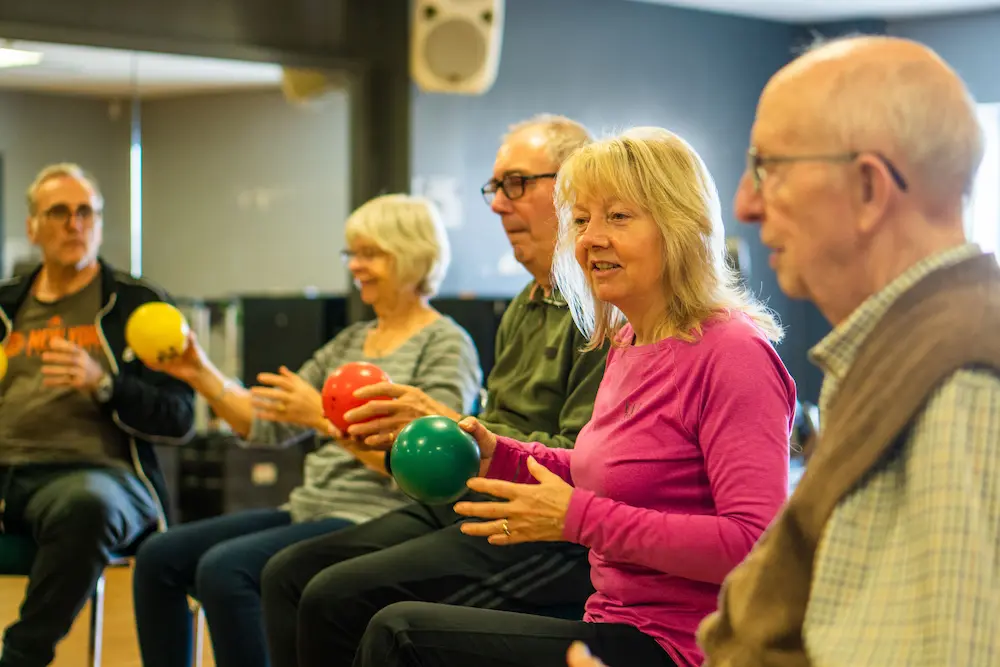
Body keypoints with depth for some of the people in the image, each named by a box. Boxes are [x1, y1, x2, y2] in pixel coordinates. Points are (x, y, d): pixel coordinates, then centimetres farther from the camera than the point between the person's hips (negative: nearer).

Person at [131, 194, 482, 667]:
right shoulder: (351, 341, 19)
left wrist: (325, 417, -23)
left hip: (373, 522, -8)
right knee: (159, 556, -5)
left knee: (224, 569, -28)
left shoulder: (446, 345, -5)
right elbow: (267, 427, 16)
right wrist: (202, 376, 3)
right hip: (308, 511, 8)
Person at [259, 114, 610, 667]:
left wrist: (447, 426, -17)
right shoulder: (525, 307, 20)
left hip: (549, 535, -10)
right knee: (289, 573, -2)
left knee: (338, 597, -21)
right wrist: (396, 436, 4)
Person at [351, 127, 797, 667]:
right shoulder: (628, 343, 13)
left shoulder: (732, 355, -16)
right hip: (617, 623, 9)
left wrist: (579, 519, -22)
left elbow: (755, 542, -23)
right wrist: (498, 456, 7)